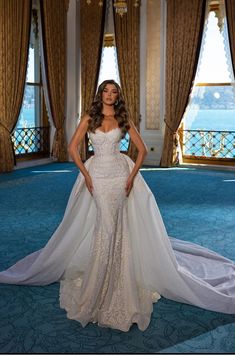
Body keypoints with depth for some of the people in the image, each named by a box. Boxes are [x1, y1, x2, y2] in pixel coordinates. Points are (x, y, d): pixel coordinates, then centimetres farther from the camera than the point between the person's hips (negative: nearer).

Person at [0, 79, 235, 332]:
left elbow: (142, 149, 4)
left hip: (119, 174, 0)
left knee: (115, 225, 1)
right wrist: (85, 175, -6)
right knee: (103, 224, -1)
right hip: (97, 174, 0)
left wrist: (132, 176, -6)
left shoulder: (124, 119, 5)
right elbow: (73, 148, 1)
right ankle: (95, 282, 17)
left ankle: (116, 281, 17)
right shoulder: (89, 119, 4)